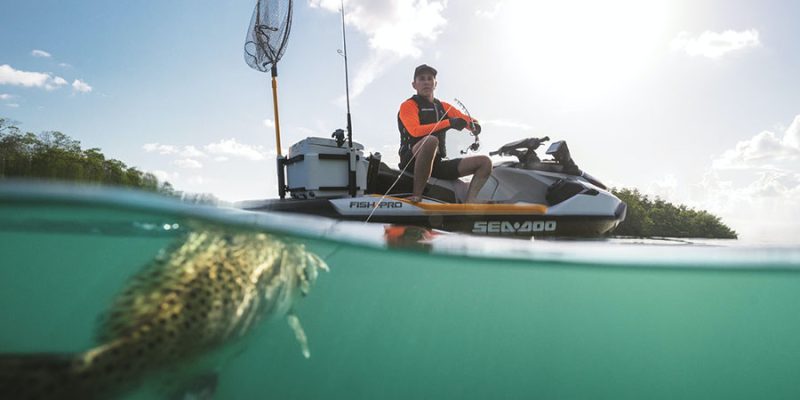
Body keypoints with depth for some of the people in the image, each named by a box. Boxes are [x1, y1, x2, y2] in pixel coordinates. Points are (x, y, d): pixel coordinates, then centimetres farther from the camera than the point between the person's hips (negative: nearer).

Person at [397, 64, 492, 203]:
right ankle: (416, 197, -32)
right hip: (413, 161, -6)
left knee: (485, 162, -4)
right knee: (431, 140, -38)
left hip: (439, 164, 7)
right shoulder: (408, 105, 3)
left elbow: (467, 120, 20)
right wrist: (448, 123, -21)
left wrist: (474, 126, -6)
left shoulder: (444, 107, 21)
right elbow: (415, 131, -16)